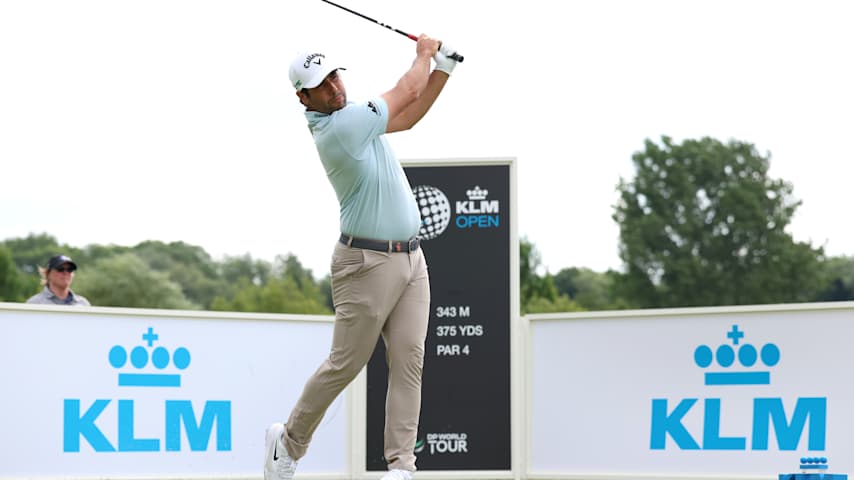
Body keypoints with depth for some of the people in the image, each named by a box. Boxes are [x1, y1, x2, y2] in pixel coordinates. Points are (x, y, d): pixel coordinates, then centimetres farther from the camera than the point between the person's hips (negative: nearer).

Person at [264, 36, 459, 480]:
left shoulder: (353, 116, 10)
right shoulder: (339, 128, -18)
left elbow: (408, 116, 25)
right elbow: (405, 94, -10)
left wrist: (444, 67, 14)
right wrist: (424, 53, 9)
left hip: (411, 257, 8)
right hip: (367, 262, -8)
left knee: (409, 361, -2)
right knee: (345, 363, -1)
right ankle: (289, 440, 19)